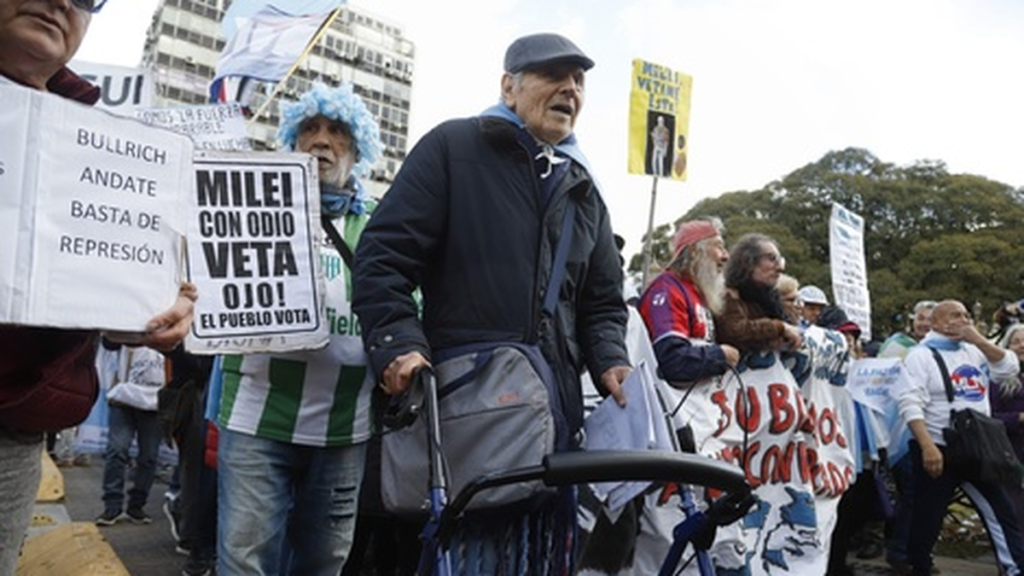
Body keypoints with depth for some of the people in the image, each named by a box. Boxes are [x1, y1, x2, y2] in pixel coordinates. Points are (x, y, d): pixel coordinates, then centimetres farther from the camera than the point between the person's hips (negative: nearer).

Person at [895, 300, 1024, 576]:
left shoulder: (974, 350, 12)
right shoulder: (921, 355, -9)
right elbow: (910, 404, -17)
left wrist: (978, 340, -7)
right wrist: (927, 447, -26)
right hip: (939, 449, -5)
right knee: (929, 516, 4)